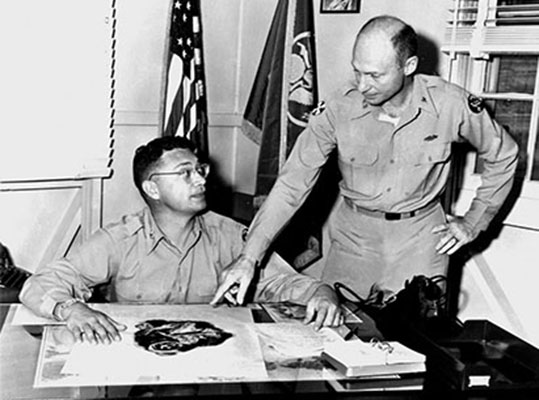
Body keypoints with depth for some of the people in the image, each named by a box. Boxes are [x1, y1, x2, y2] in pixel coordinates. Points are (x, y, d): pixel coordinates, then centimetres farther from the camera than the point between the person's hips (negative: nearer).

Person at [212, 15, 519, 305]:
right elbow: (293, 184, -14)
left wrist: (474, 222, 1)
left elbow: (503, 155, 3)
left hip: (420, 238, 0)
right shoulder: (338, 109, -15)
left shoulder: (451, 105, -15)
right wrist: (250, 258, -20)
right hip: (354, 236, 1)